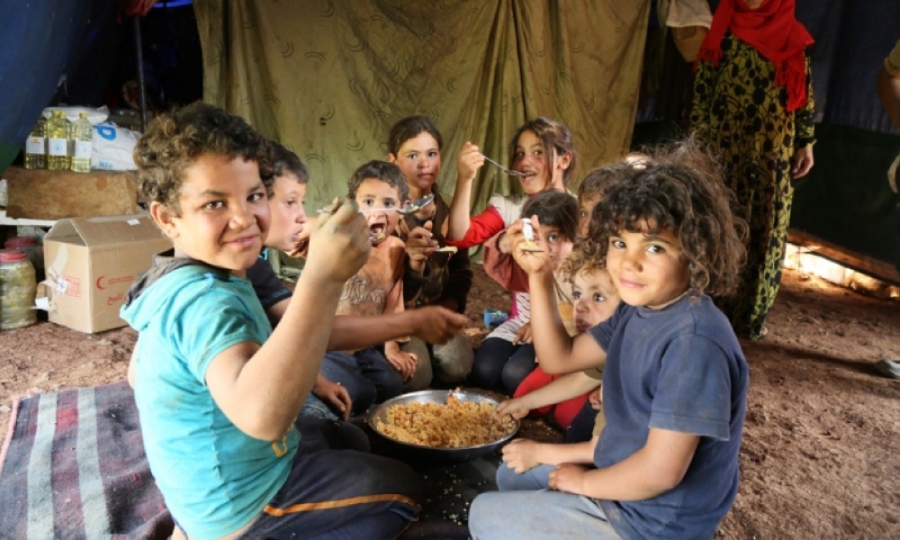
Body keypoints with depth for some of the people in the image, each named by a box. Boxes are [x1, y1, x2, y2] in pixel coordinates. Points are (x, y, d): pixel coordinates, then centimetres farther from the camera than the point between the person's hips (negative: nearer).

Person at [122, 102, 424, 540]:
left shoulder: (183, 281, 0)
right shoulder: (206, 300, -32)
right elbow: (261, 414, -51)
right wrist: (323, 279, -56)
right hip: (239, 499, -8)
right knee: (401, 487, 4)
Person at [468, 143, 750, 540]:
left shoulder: (694, 342, -31)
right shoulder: (637, 310, -3)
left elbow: (661, 471, -30)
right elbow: (560, 359, 4)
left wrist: (584, 481, -13)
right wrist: (539, 276, -7)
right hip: (621, 479, 8)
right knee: (512, 476, 25)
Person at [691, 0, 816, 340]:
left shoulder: (793, 37, 6)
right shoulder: (724, 31, 3)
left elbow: (804, 92, 9)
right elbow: (702, 88, 1)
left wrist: (806, 142, 4)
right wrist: (699, 139, -5)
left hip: (775, 150, 2)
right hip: (726, 146, -2)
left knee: (767, 229, 5)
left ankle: (751, 313, 19)